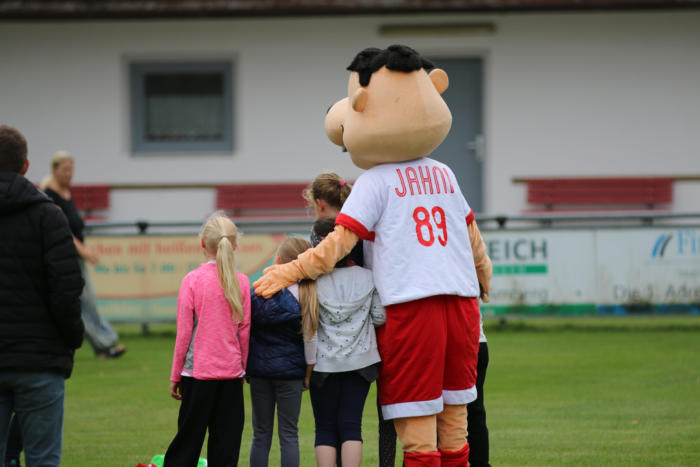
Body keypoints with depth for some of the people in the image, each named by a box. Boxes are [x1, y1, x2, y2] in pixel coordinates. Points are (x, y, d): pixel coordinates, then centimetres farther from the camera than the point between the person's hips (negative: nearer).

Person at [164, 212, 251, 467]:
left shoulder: (192, 280, -8)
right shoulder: (241, 282, 0)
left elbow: (184, 333, -6)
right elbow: (244, 331, 6)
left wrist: (175, 376, 2)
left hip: (199, 370, -2)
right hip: (231, 371, 2)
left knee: (188, 439, 2)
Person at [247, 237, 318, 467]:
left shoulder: (257, 293, -5)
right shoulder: (307, 298, -7)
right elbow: (309, 340, -6)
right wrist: (308, 376, 5)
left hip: (259, 370, 1)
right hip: (290, 371, -1)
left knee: (261, 434, 8)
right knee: (288, 433, 3)